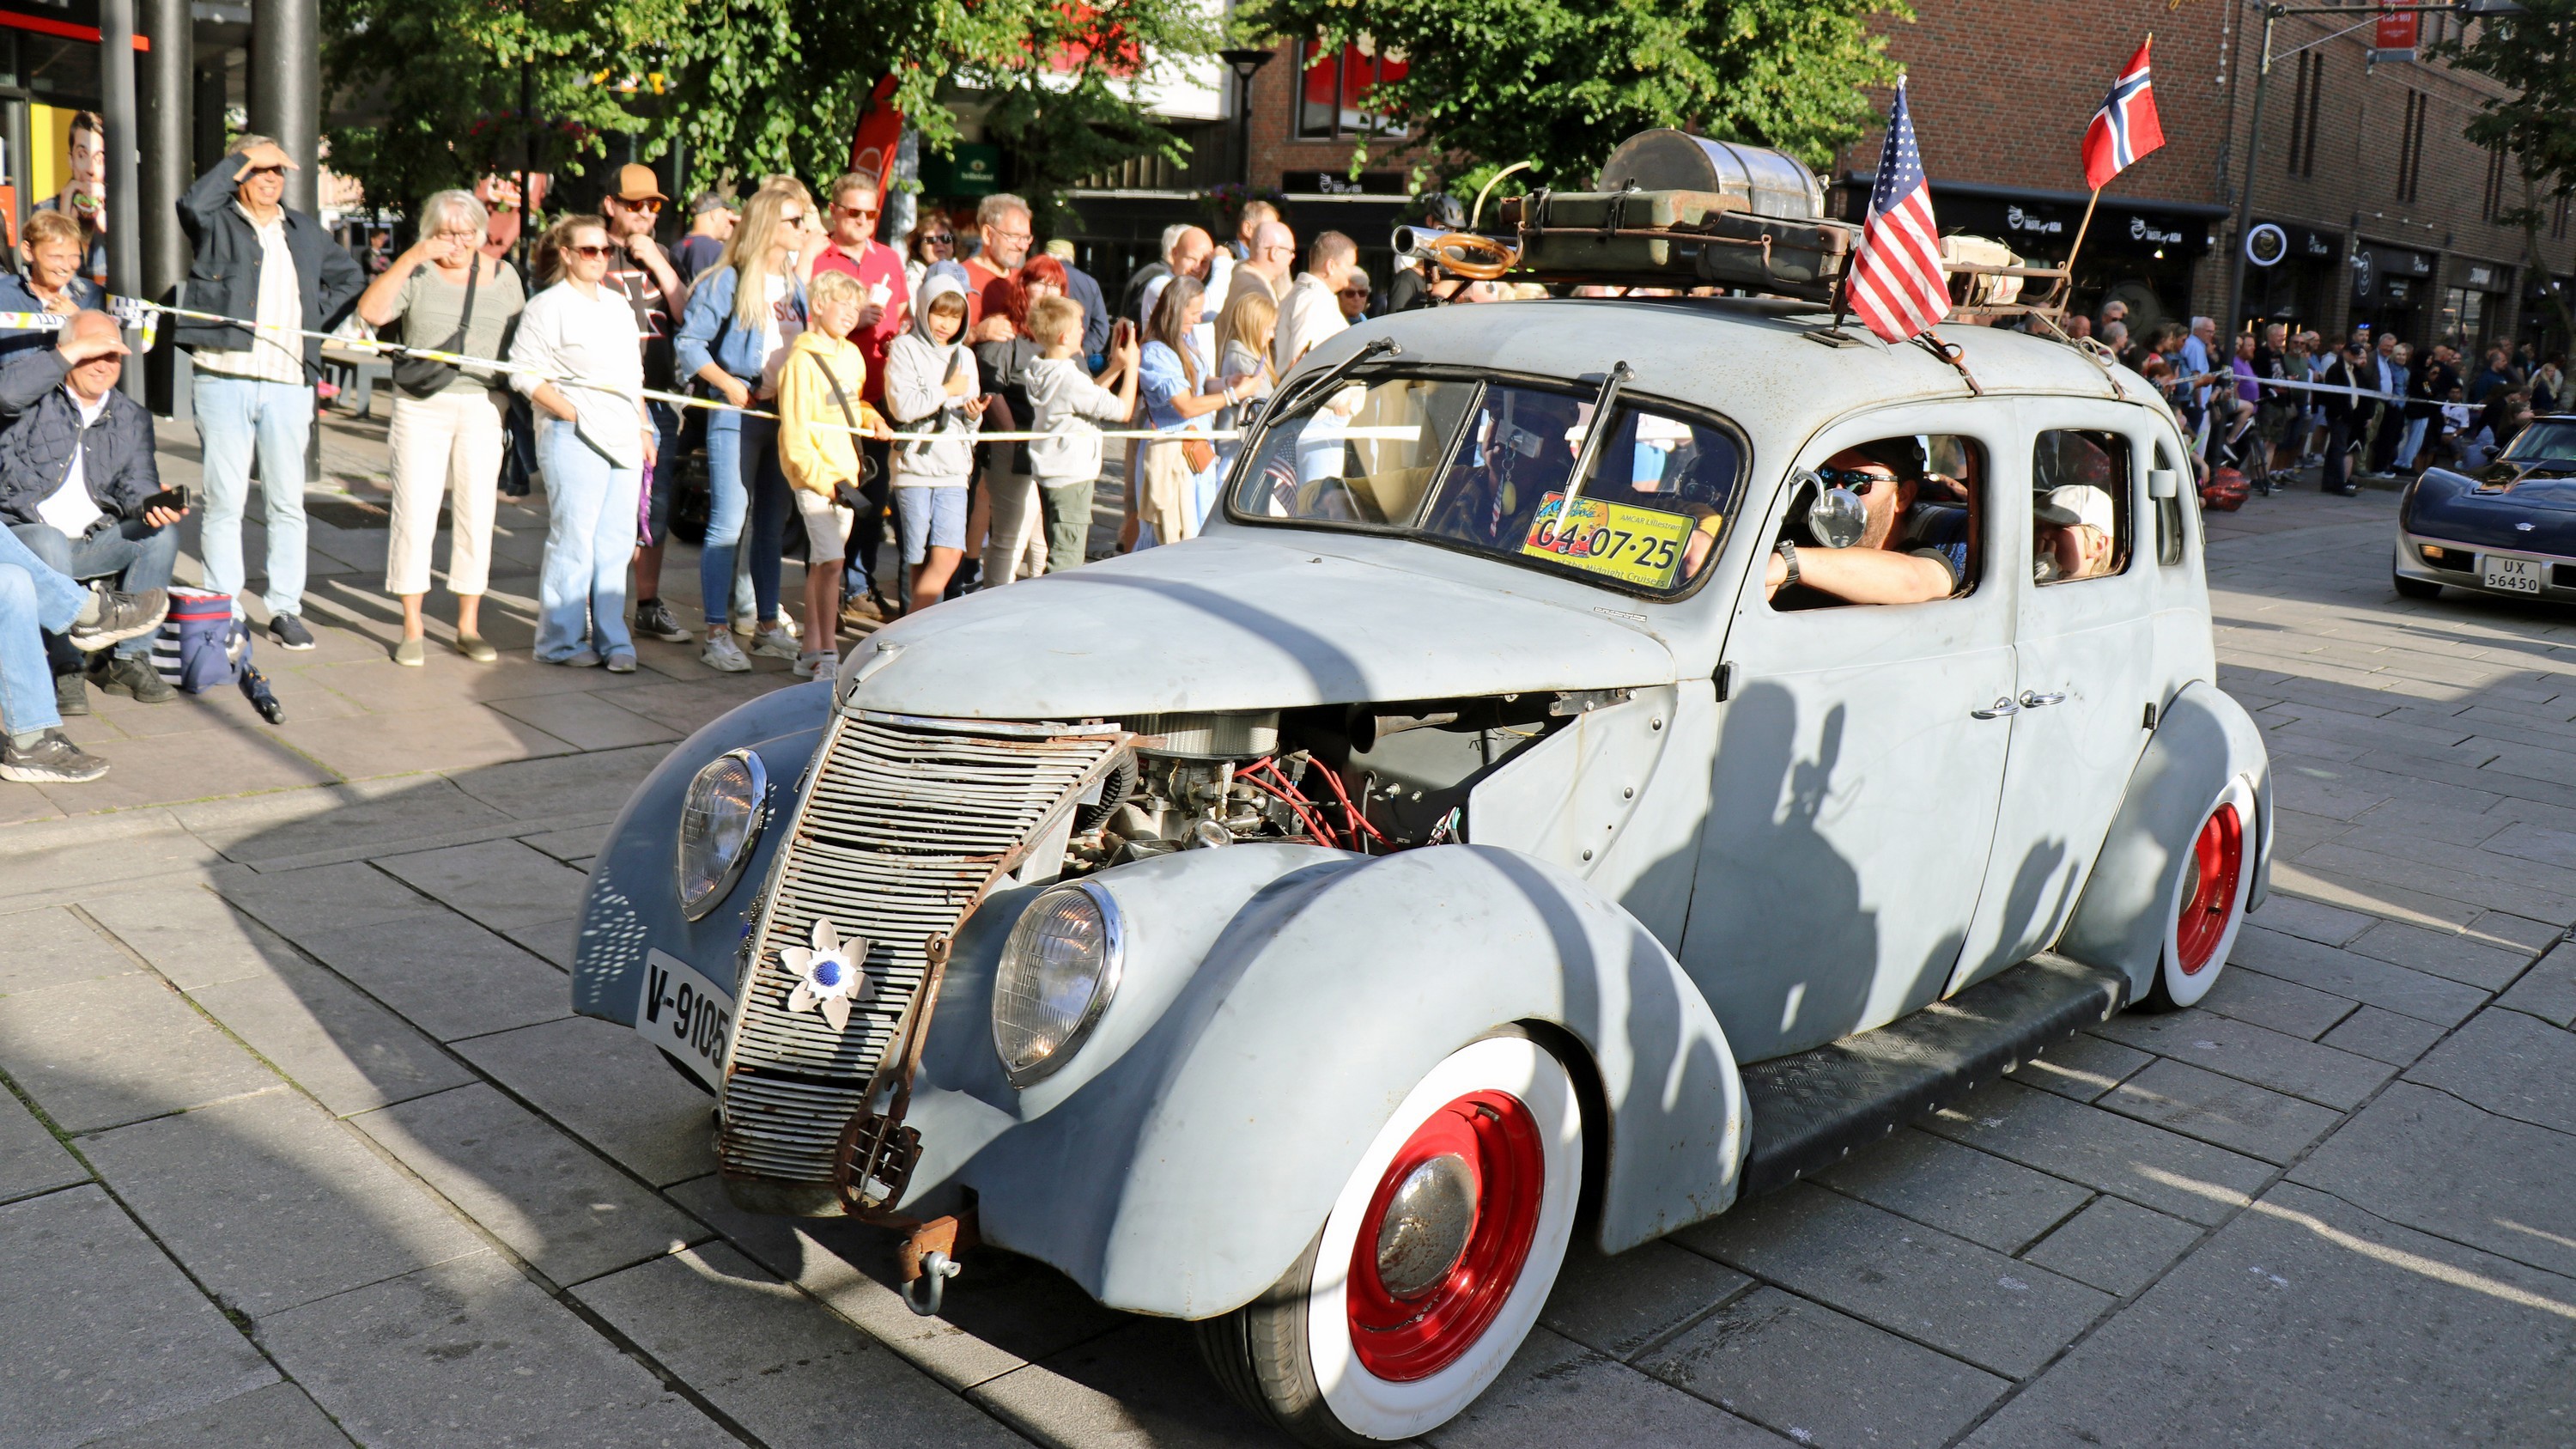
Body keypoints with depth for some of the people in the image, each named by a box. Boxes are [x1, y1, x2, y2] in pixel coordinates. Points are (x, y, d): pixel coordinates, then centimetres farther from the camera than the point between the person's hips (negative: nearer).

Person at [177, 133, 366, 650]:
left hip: (289, 381, 3)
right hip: (224, 379, -3)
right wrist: (244, 158, -9)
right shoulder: (218, 223, 5)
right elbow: (193, 204, -18)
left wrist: (317, 318, 12)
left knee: (288, 501, 4)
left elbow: (351, 278, 28)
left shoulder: (305, 231, 18)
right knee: (224, 501, -1)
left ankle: (286, 610, 10)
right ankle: (223, 611, 5)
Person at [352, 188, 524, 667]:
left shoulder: (502, 276, 10)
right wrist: (409, 259, -17)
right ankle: (412, 629, 6)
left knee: (476, 514, 4)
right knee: (414, 514, -3)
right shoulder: (415, 273, 2)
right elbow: (369, 312, -12)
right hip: (421, 406, -2)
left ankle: (469, 626, 14)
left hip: (482, 406, 2)